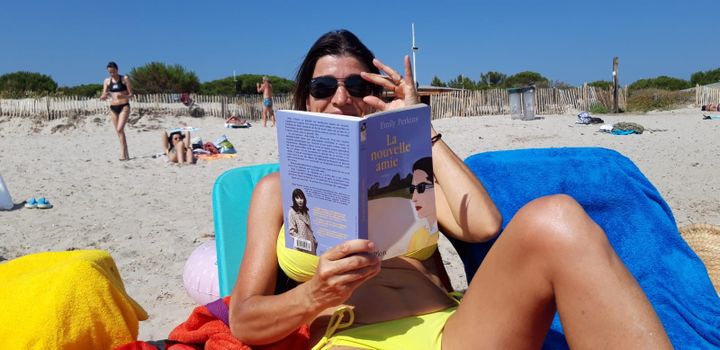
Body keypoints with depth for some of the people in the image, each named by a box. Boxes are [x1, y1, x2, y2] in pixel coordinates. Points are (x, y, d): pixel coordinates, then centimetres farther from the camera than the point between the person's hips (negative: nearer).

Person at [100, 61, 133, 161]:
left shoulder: (125, 79, -2)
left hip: (124, 106, -4)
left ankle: (123, 153, -19)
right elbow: (103, 97, 6)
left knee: (120, 129, -19)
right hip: (113, 108, 5)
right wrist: (104, 96, -18)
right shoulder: (107, 81, 7)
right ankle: (126, 155, 13)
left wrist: (123, 96, -24)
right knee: (118, 131, 6)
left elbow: (131, 95, -3)